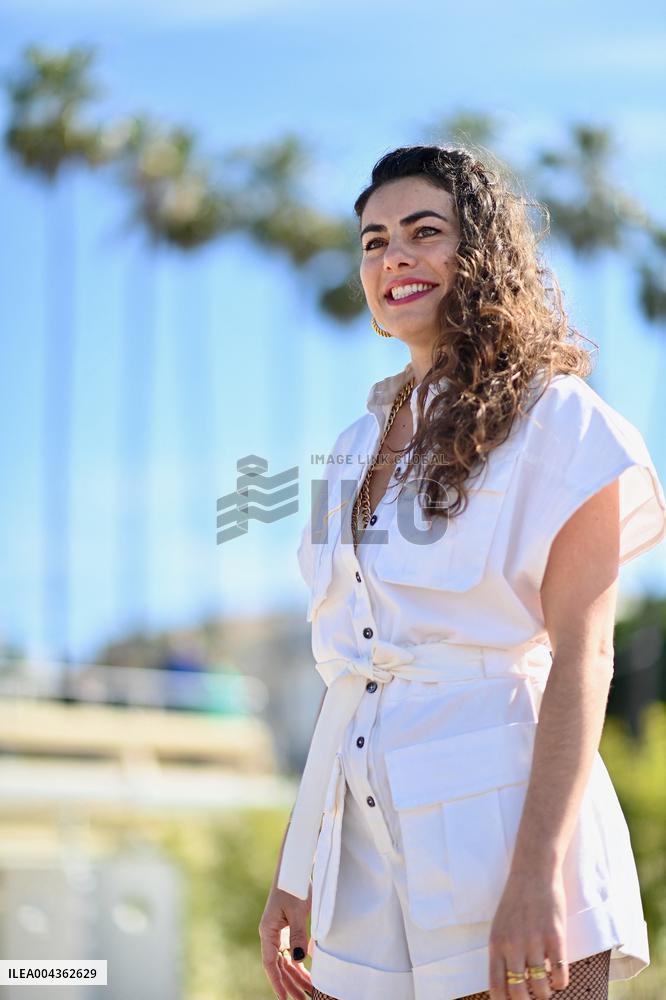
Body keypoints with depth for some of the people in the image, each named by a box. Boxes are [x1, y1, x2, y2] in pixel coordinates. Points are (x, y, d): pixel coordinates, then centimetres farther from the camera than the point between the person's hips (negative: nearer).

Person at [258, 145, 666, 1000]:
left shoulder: (558, 422, -1)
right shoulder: (361, 449, 17)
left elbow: (581, 655, -10)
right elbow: (346, 668, 16)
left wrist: (537, 873, -20)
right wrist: (294, 869, 11)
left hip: (495, 823, -6)